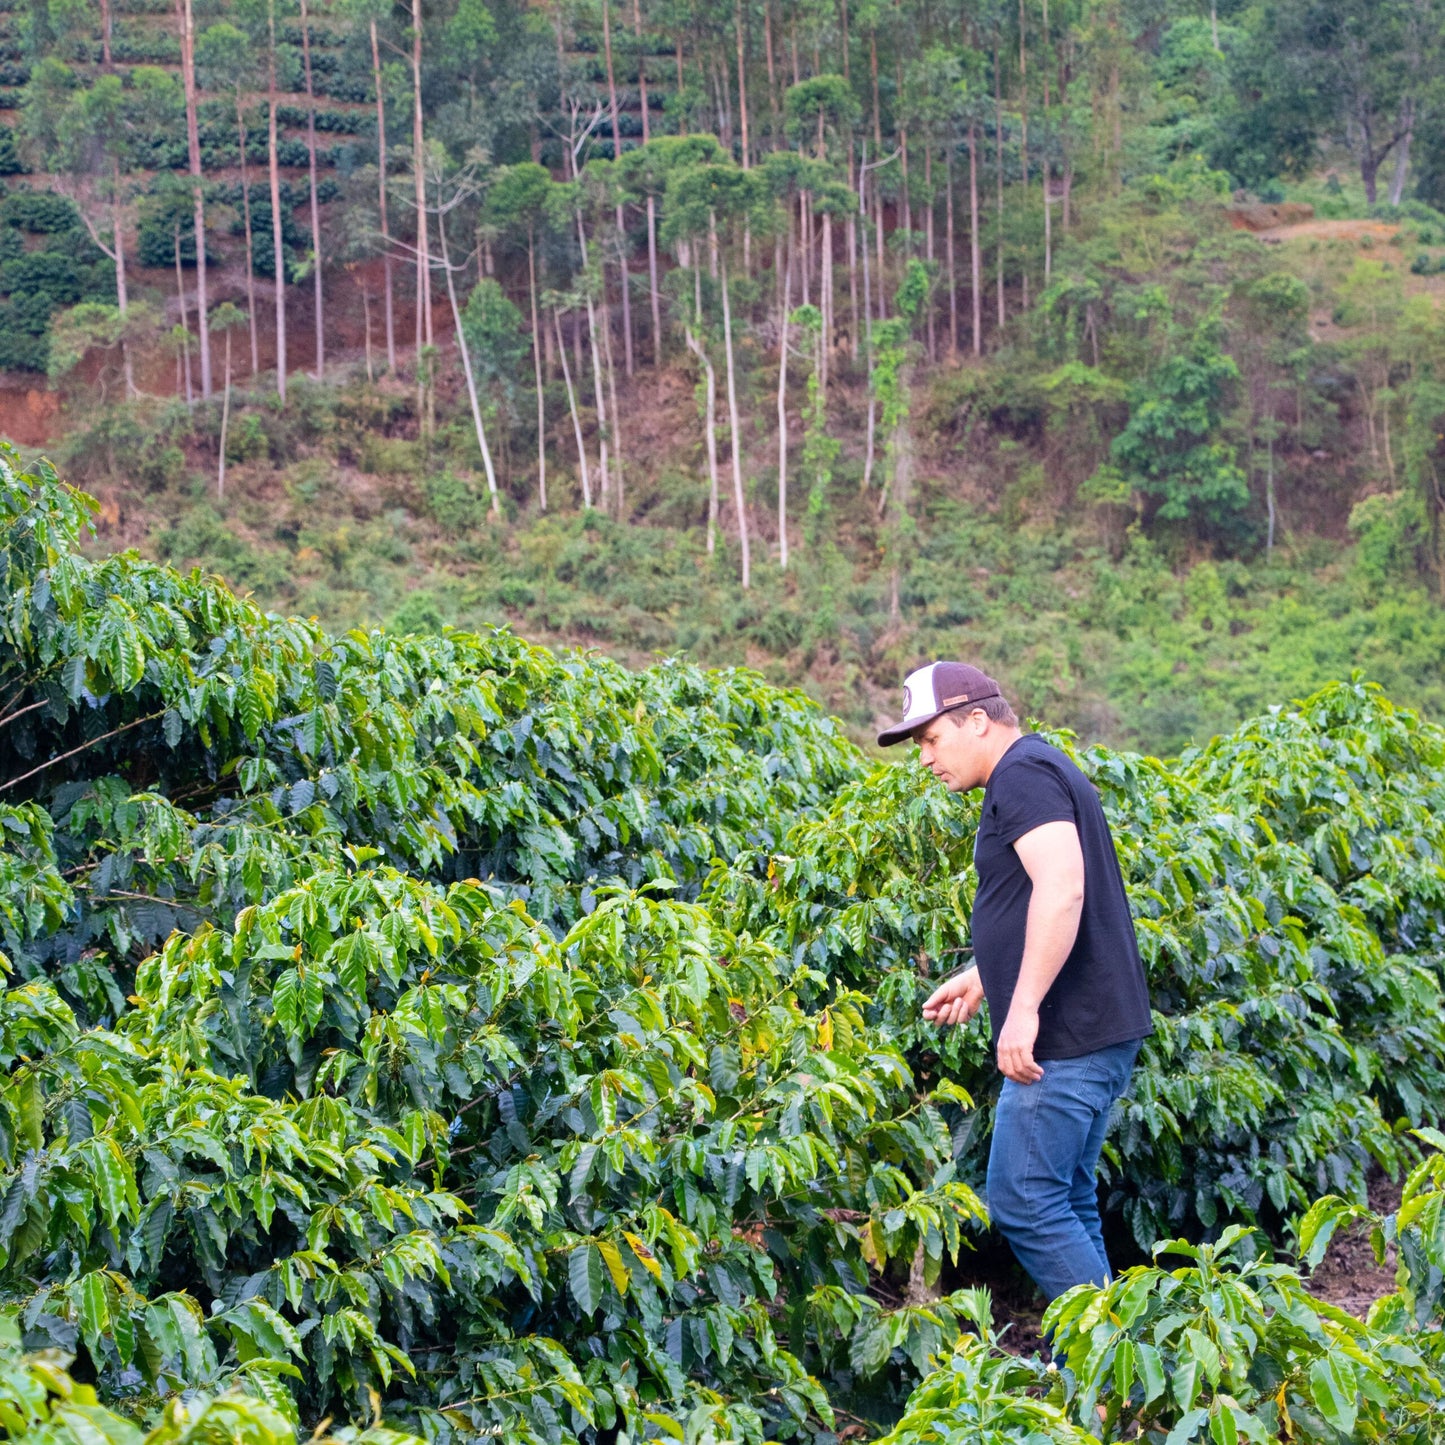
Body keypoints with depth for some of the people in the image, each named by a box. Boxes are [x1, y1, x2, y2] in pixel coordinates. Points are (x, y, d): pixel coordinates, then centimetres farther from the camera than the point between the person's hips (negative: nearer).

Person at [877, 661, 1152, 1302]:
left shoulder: (1022, 773, -13)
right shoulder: (1044, 772, 20)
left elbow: (1062, 887, -27)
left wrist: (1023, 1007, -28)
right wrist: (983, 978, 26)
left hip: (1063, 1039, -11)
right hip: (1099, 1033, 11)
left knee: (1023, 1200, -7)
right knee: (1066, 1202, 14)